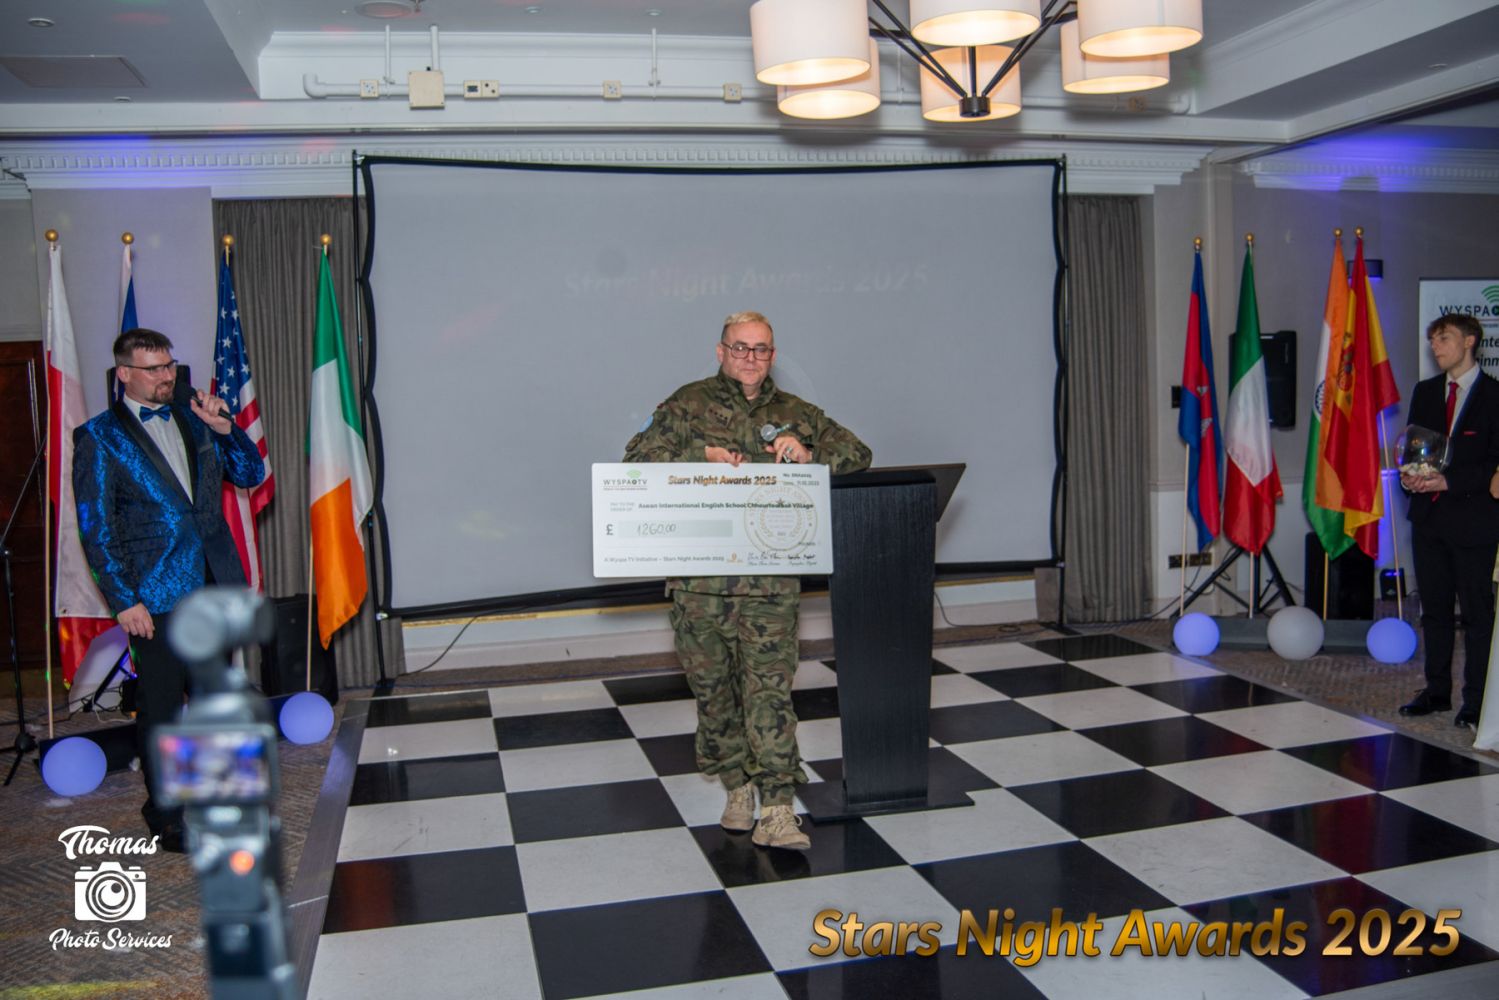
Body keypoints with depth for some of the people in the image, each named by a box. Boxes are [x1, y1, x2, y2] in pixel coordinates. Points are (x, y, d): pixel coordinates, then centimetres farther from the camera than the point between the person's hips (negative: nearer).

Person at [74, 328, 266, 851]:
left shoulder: (193, 419, 10)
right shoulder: (98, 437, -4)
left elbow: (251, 475, 11)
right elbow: (96, 529, -6)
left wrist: (225, 429, -5)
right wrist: (124, 601, -12)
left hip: (216, 586, 5)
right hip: (157, 596, -5)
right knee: (160, 706, 3)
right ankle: (165, 815, 17)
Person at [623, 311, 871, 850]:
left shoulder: (796, 414, 14)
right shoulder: (687, 405, 8)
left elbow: (857, 454, 15)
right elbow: (638, 458, 1)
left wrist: (809, 455, -5)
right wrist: (702, 455, -13)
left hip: (770, 580, 0)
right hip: (699, 576, 0)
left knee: (770, 686, -7)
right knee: (712, 684, 8)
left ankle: (776, 810, -4)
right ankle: (738, 786, 25)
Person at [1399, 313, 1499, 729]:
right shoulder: (1425, 391, 13)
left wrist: (1449, 482, -19)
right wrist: (1409, 475, -4)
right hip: (1428, 515, 6)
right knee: (1434, 609, 12)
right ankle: (1437, 690, 22)